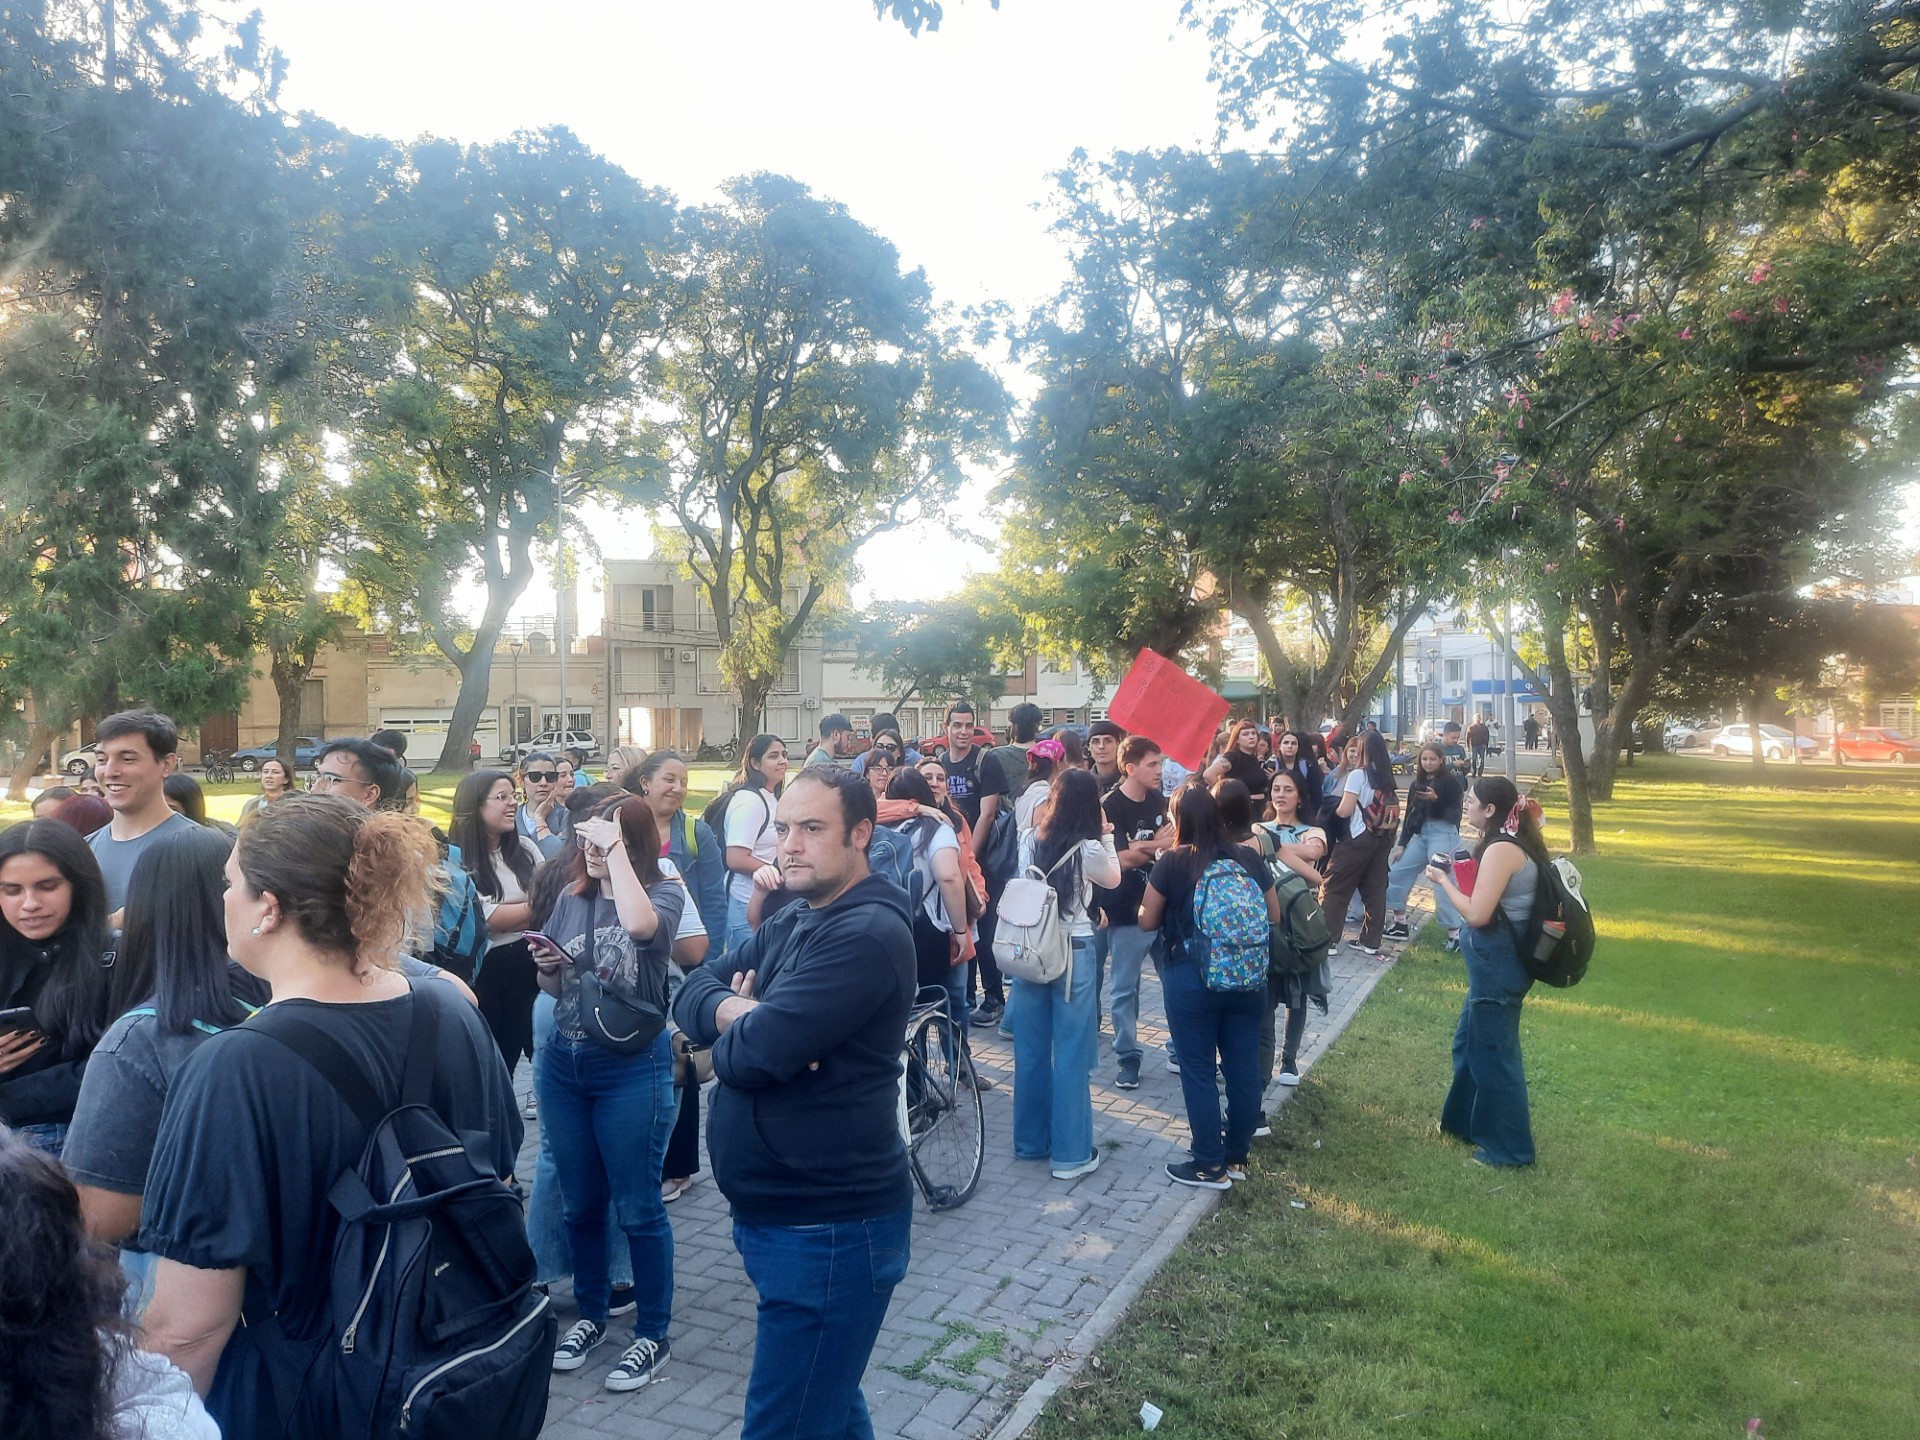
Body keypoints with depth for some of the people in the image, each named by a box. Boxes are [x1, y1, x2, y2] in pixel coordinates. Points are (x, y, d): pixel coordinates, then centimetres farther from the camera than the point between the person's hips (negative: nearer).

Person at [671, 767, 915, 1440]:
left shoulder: (868, 933, -22)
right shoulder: (790, 923, 10)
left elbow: (756, 1053, -27)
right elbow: (691, 993, 5)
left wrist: (733, 1028, -4)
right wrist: (738, 1012, -17)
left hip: (831, 1227, -9)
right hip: (774, 1212, 9)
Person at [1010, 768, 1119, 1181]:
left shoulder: (1028, 840, -2)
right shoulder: (1088, 850, -13)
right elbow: (1113, 879, 7)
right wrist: (1106, 838, 8)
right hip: (1072, 954, -4)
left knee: (1030, 1051, 14)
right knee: (1070, 1056, 4)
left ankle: (1030, 1141, 27)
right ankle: (1071, 1154, 11)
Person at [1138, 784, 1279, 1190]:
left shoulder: (1172, 863, -8)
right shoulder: (1249, 859, 2)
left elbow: (1147, 922, 0)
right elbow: (1274, 916, 13)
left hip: (1191, 978, -4)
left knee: (1199, 1071, 6)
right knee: (1244, 1069, 12)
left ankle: (1210, 1166, 12)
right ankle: (1237, 1157, 25)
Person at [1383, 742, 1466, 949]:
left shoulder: (1451, 781, -4)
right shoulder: (1417, 782, 14)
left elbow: (1454, 813, -10)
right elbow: (1410, 814, 16)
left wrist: (1435, 799, -25)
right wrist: (1401, 843, 13)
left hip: (1443, 833, -7)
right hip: (1421, 833, 7)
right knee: (1396, 872, 6)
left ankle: (1455, 933, -6)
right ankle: (1400, 925, 17)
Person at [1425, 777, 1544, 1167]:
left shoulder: (1501, 850, -21)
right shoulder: (1516, 844, 10)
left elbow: (1477, 914, -23)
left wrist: (1443, 880, -11)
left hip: (1497, 962, -10)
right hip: (1499, 959, 10)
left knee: (1493, 1051, 3)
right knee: (1469, 1041, 22)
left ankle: (1509, 1147, 15)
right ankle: (1466, 1121, 37)